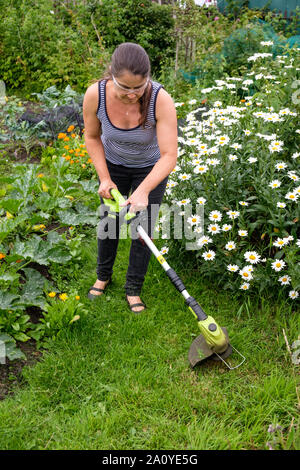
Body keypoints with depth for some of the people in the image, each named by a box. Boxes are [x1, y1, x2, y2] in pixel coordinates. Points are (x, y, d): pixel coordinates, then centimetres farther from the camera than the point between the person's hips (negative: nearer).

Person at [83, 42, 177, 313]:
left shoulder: (161, 100, -36)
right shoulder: (95, 95, -29)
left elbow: (169, 156, -36)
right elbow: (92, 137, -10)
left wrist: (143, 191, -49)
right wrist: (104, 178, -16)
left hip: (151, 168, -2)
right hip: (113, 164, 2)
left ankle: (133, 289, 24)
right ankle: (104, 276, 40)